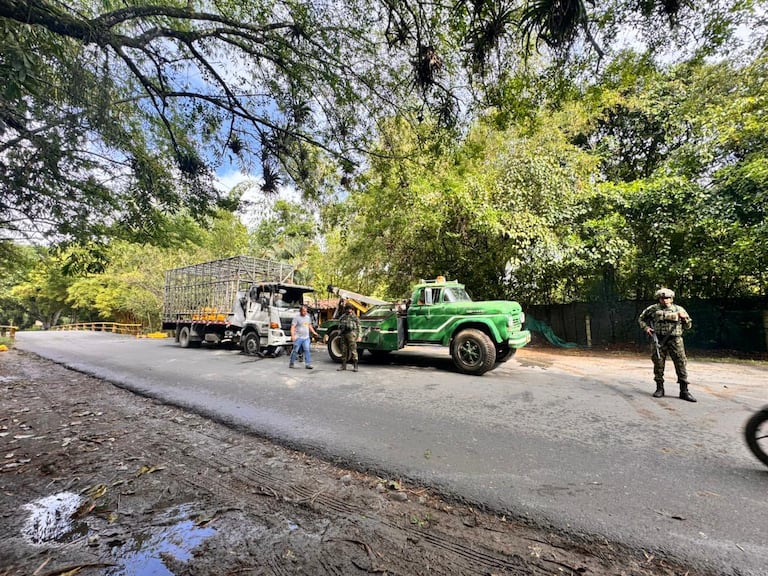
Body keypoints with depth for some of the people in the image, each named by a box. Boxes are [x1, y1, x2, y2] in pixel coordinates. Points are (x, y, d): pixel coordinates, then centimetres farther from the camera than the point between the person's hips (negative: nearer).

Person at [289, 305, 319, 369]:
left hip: (306, 337, 5)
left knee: (307, 350, -2)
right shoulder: (296, 317, -7)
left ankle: (308, 364, 0)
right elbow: (293, 327, -12)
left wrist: (314, 332, 18)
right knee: (295, 351, 4)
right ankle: (291, 363, 19)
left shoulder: (308, 317, 13)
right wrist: (292, 336, -23)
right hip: (298, 337, -5)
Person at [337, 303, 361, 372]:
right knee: (344, 350, 9)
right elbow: (340, 326, 23)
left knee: (353, 350, -7)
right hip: (343, 334, 5)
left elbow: (358, 327, -1)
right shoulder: (342, 317, 17)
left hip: (351, 334, -5)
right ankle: (343, 365, 18)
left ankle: (355, 365, -3)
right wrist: (340, 332, 14)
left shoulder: (354, 317, 3)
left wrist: (358, 335, -9)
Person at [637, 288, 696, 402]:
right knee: (658, 364, 3)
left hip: (675, 340, 1)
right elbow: (641, 319, 15)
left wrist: (684, 318, -4)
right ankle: (660, 388, 15)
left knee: (681, 364, -2)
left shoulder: (679, 309, 9)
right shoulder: (653, 309, 5)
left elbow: (688, 325, 16)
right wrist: (646, 328, -1)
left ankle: (684, 391, 6)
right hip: (659, 340, -1)